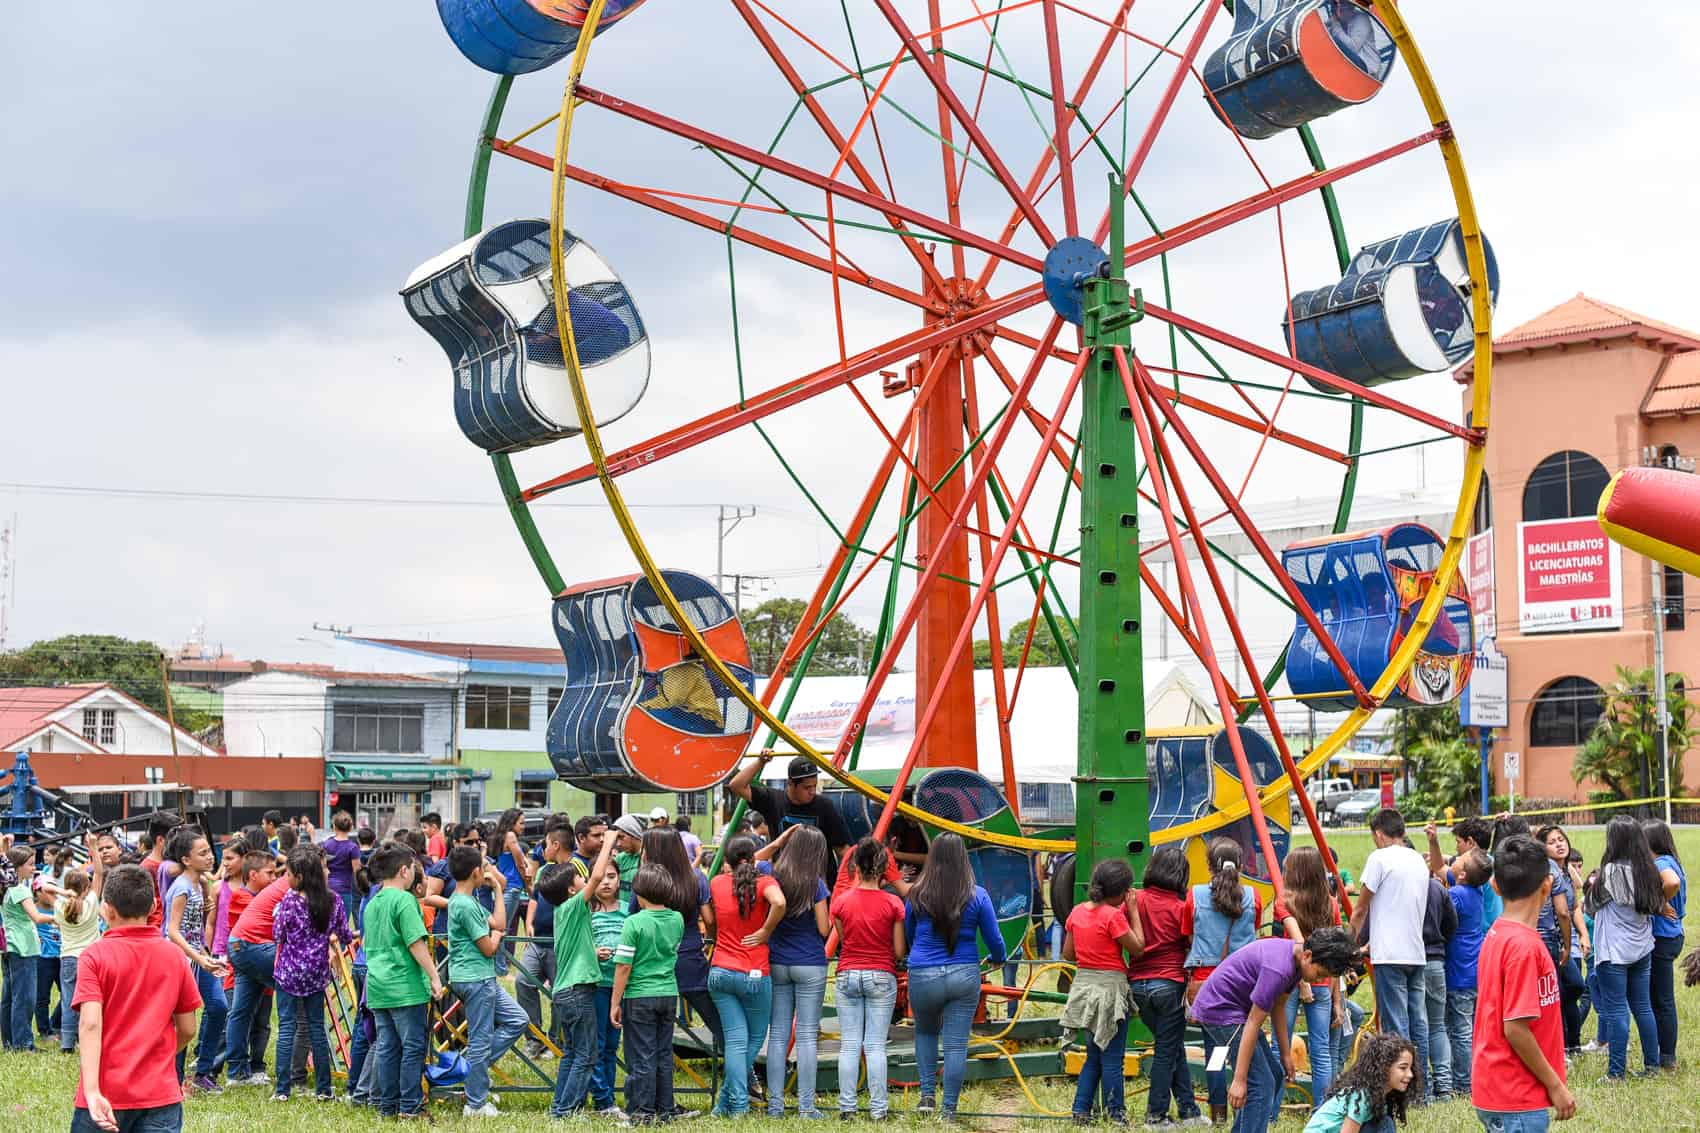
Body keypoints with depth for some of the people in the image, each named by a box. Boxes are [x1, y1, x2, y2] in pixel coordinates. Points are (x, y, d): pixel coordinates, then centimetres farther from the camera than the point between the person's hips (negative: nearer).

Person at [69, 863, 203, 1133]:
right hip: (161, 1094, 2)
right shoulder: (174, 956, 3)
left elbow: (90, 1023, -17)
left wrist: (92, 1091, -24)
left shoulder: (95, 956, -6)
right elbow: (188, 1029, 7)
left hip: (105, 1097, -2)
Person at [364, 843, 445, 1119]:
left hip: (377, 987, 8)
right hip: (405, 986, -8)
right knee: (413, 1047, -1)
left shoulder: (372, 904, 14)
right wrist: (434, 976, -13)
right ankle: (410, 1106, -1)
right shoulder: (404, 900, -11)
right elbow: (416, 943, -16)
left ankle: (387, 1106, 13)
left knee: (386, 1047, 10)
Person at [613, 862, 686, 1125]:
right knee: (664, 1055, 13)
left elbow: (623, 966, -14)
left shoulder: (634, 923, -15)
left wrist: (615, 1003, -8)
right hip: (669, 994, 5)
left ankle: (643, 1112, 6)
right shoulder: (677, 920, 1)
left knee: (642, 1057, 2)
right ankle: (664, 1109, 18)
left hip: (640, 996, -5)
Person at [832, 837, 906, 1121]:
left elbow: (842, 940, 5)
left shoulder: (841, 901, -3)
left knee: (849, 1044, 4)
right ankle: (878, 1108, 1)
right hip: (881, 977, -1)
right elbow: (899, 951, -2)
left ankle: (847, 1107, 4)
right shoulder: (893, 904, -7)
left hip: (848, 975, 1)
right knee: (876, 1045, 1)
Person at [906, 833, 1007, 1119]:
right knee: (957, 1044, 4)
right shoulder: (977, 896, -4)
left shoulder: (917, 895, -2)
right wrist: (997, 958, 28)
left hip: (923, 977, 1)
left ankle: (927, 1093, 16)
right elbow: (994, 939, 5)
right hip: (964, 976, -1)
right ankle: (948, 1108, 5)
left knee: (925, 1032, 25)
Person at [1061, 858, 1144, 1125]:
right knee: (1112, 1058, 3)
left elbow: (1068, 955, 9)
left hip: (1083, 984, 7)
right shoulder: (1114, 915, -17)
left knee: (1094, 1056, 18)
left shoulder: (1077, 912, 4)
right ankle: (1116, 1114, 8)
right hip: (1109, 986, -7)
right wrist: (1133, 912, -6)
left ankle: (1081, 1111, 15)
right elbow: (1138, 949, -10)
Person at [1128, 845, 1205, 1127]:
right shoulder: (1181, 908, -8)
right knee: (1166, 1051, 6)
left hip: (1138, 984, 4)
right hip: (1169, 984, -4)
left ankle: (1188, 1111, 18)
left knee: (1174, 1048, 16)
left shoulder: (1136, 899, 0)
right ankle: (1156, 1114, 10)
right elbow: (1192, 949, -6)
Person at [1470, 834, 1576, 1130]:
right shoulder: (1525, 945, -19)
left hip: (1494, 1089, 9)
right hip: (1516, 1099, -9)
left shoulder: (1495, 936, 8)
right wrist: (1555, 1085, -12)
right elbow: (1515, 1028, -21)